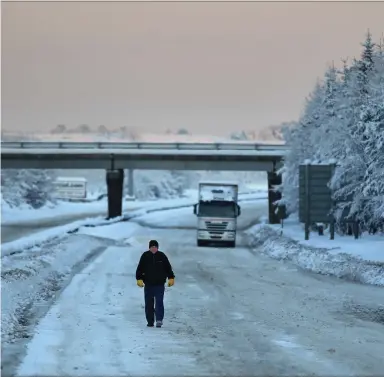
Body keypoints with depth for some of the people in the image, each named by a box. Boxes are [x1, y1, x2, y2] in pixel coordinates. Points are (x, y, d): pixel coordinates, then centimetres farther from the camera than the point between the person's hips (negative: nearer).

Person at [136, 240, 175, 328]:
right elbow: (140, 269, 3)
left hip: (160, 284, -1)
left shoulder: (162, 256, 2)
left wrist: (171, 278, 5)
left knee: (159, 302, -12)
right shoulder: (145, 256, 1)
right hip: (148, 285, 1)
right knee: (149, 304, 5)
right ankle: (150, 322, 12)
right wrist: (139, 279, -6)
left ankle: (159, 320, -15)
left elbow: (168, 268, 9)